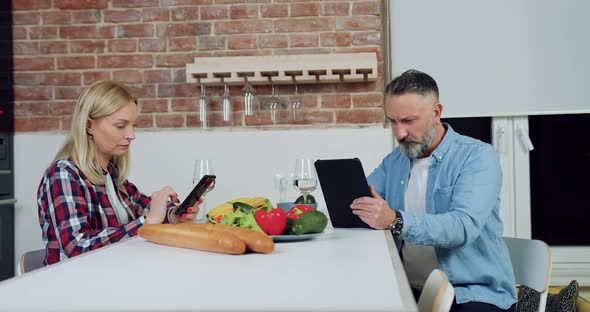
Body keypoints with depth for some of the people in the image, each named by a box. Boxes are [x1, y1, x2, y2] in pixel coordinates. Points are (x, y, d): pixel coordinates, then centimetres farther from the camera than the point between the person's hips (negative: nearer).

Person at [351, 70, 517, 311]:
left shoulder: (478, 156, -7)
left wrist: (395, 221, -35)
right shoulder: (394, 161, 12)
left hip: (473, 292, -4)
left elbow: (464, 226, -21)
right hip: (409, 290, 4)